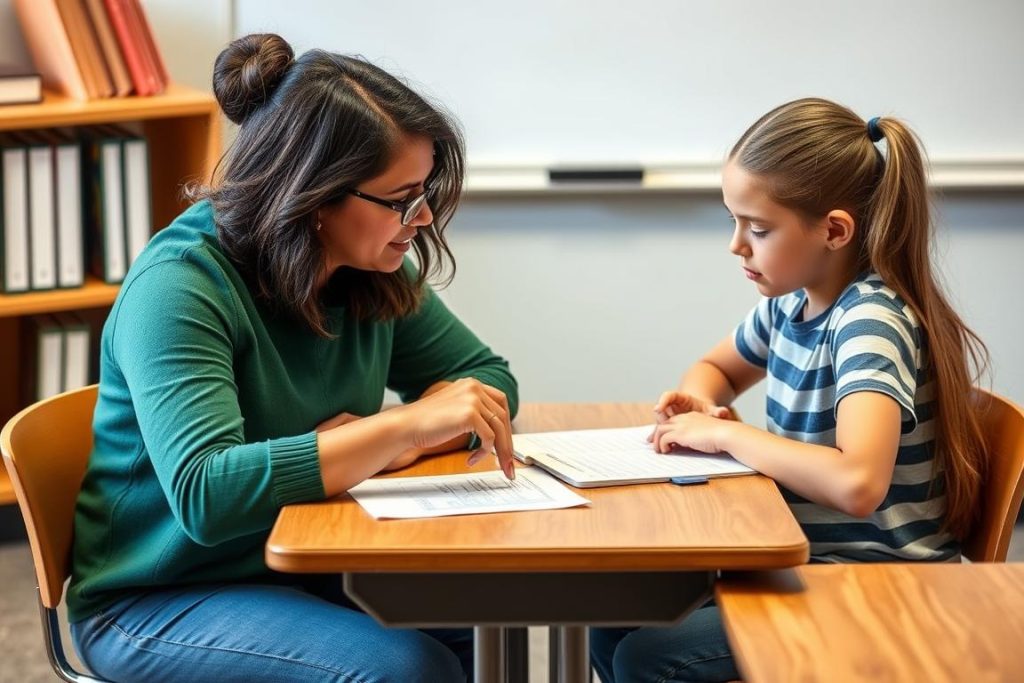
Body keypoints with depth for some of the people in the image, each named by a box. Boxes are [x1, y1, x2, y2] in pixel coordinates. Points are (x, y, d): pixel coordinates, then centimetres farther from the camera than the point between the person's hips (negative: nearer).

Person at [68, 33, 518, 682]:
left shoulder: (376, 273, -3)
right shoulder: (177, 289, -23)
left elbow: (488, 378, 4)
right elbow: (205, 495, -34)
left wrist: (394, 444, -17)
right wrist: (403, 426, -36)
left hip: (306, 566, 6)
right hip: (157, 601, -6)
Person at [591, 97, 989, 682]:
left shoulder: (871, 319, -22)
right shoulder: (792, 300, 2)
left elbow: (856, 484, -39)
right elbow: (718, 367, 24)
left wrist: (725, 434, -25)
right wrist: (699, 402, 0)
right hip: (801, 558, 8)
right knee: (614, 620, 2)